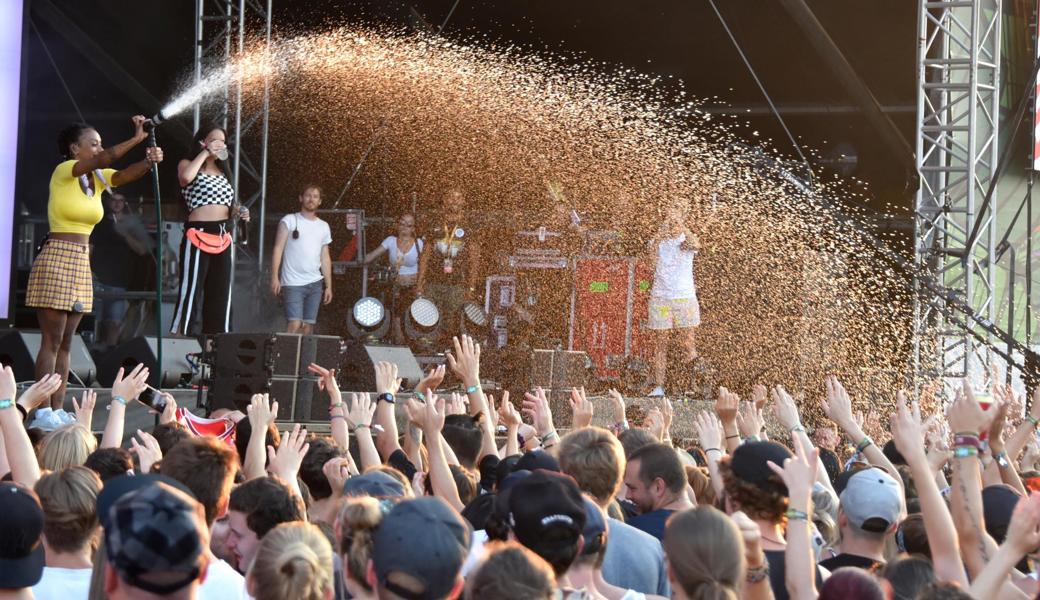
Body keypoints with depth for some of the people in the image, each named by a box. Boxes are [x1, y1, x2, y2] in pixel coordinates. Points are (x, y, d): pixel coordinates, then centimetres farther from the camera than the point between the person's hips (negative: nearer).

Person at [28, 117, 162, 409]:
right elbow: (103, 159, -25)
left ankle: (57, 410, 8)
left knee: (65, 343, 7)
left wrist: (149, 161, -27)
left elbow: (126, 173, -7)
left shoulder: (98, 178, 10)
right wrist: (137, 138, -27)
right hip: (56, 259, -8)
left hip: (82, 264, 8)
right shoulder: (63, 171, -9)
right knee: (52, 341, -9)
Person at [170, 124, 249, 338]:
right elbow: (186, 177, -22)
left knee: (220, 296, 6)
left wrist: (239, 210, 8)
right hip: (198, 236, -7)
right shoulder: (188, 165, 3)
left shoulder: (222, 171, 21)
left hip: (224, 238, 7)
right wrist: (205, 152, -11)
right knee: (191, 292, -12)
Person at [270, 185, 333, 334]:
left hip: (315, 284, 4)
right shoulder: (289, 221, 3)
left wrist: (329, 286, 11)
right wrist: (274, 277, -12)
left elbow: (325, 258, 17)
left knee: (309, 325, 0)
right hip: (293, 283, -4)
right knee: (295, 324, -16)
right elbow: (278, 249, -2)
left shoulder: (323, 226, 15)